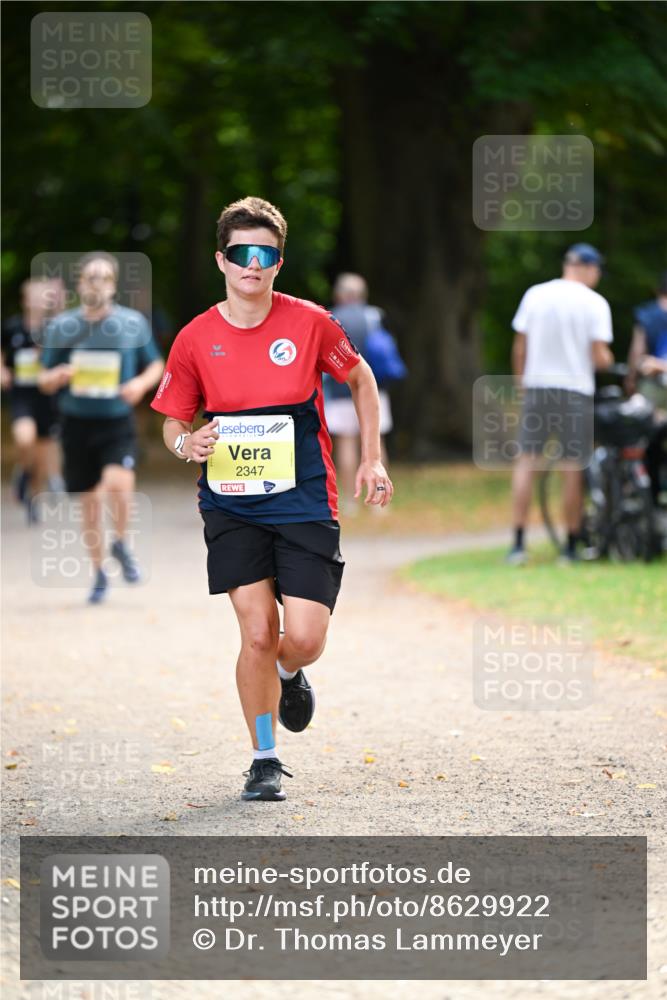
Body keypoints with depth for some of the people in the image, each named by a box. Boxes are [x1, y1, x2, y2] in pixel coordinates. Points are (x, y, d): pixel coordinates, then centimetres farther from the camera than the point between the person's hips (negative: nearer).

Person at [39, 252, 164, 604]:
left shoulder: (133, 322, 1)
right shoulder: (61, 326, 2)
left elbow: (156, 364, 13)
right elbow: (45, 381, 8)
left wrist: (142, 383, -9)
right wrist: (60, 376, -16)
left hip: (118, 420, -1)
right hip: (77, 423, 2)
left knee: (119, 484, -24)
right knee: (90, 499, 7)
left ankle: (121, 543, 7)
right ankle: (98, 573, 25)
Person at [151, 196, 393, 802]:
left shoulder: (309, 324, -5)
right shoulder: (196, 339, -2)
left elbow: (360, 378, 13)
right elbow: (173, 421, 9)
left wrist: (371, 460, 9)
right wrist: (186, 443, -14)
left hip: (305, 506, 0)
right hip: (231, 509, 0)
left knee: (305, 639, -9)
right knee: (257, 633, -10)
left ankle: (287, 675, 30)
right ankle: (265, 761, 7)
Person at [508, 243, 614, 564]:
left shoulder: (535, 295, 4)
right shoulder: (595, 303, -4)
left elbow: (519, 348, 5)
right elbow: (599, 357, -9)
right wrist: (608, 360, 13)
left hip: (537, 386, 2)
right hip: (576, 389, -2)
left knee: (526, 462, 4)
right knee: (573, 468, 4)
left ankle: (518, 542, -2)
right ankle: (571, 546, 8)